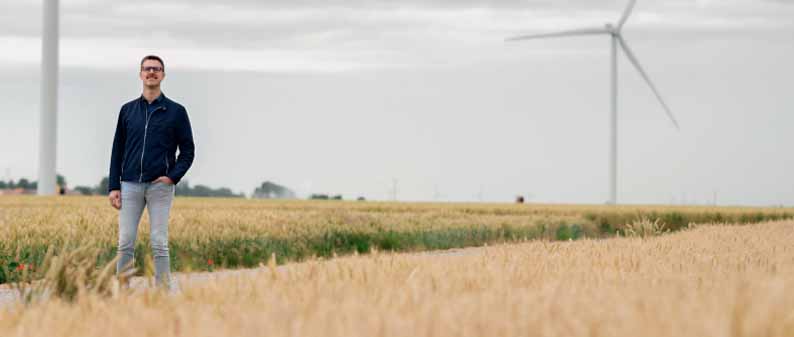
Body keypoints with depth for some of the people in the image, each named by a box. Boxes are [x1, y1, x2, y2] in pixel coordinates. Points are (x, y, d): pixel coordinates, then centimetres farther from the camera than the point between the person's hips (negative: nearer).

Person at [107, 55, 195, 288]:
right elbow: (117, 151, 12)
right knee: (125, 243, 0)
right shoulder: (128, 110, 12)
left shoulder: (176, 111, 4)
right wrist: (113, 186, 5)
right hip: (130, 185, 2)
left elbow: (188, 150, 5)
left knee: (159, 243, -3)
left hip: (160, 186, -2)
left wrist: (173, 177, -9)